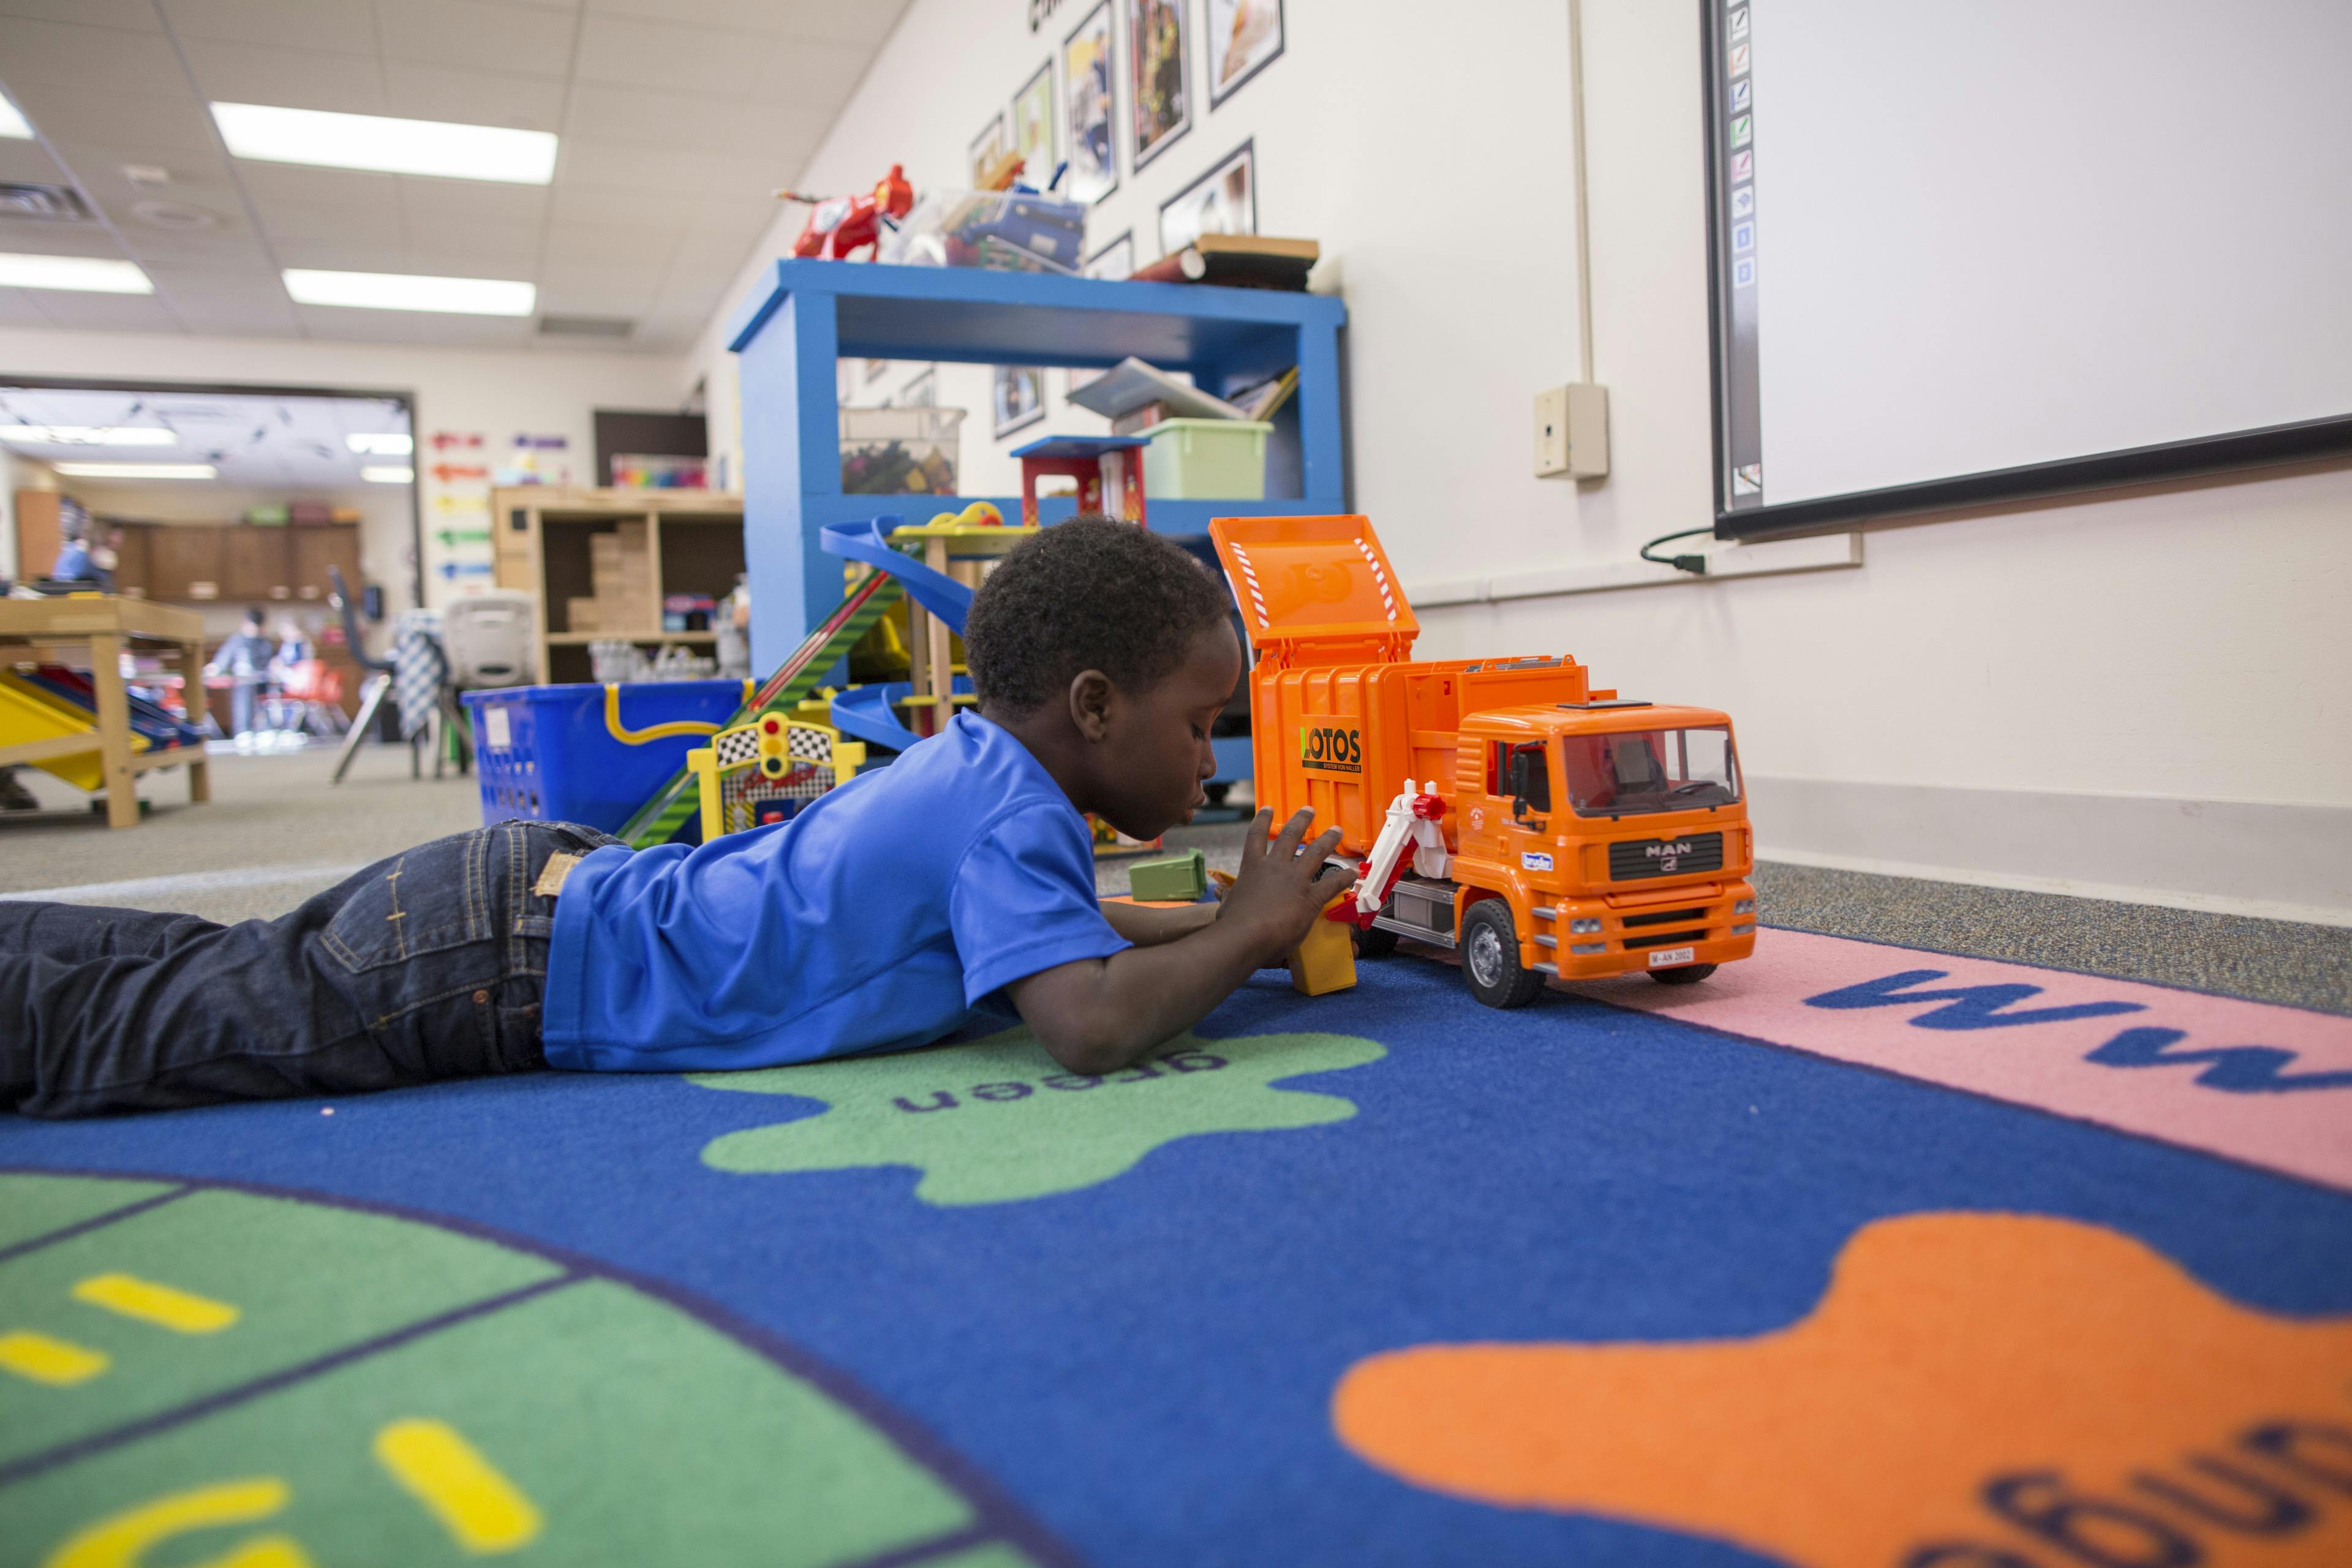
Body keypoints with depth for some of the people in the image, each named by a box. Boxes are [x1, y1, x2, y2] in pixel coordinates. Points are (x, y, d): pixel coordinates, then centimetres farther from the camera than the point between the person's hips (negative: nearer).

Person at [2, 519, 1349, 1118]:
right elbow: (1091, 1025, -36)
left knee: (208, 972, 25)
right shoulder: (1014, 814, -25)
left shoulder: (980, 755, 3)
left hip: (538, 889, 8)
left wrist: (1221, 928, 8)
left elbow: (1050, 922, 20)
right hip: (495, 969, -8)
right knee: (114, 1029, 8)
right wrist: (1250, 935, -19)